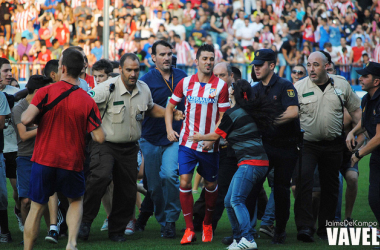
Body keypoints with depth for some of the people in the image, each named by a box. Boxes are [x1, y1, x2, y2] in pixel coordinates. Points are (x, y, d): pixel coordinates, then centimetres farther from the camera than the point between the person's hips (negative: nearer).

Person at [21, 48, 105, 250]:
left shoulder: (45, 92, -9)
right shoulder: (87, 101, -4)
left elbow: (26, 119, -18)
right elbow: (99, 138, -6)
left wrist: (30, 116, 5)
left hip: (44, 159, -1)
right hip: (72, 163, 1)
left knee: (37, 208, 11)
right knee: (76, 201, 22)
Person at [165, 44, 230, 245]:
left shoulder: (220, 85, -3)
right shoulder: (185, 83, 3)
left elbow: (224, 116, -3)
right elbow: (170, 106, 14)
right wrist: (169, 128, 0)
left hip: (209, 145, -1)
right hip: (187, 142, 1)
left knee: (211, 185, 10)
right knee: (184, 182, -10)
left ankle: (207, 223, 33)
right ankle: (189, 229, -2)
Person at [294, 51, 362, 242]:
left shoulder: (341, 85, 4)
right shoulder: (299, 87, -3)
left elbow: (355, 110, 12)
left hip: (333, 145, 2)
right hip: (307, 143, -2)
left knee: (330, 186, 8)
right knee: (303, 181, -19)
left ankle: (325, 229, 19)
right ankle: (304, 227, -20)